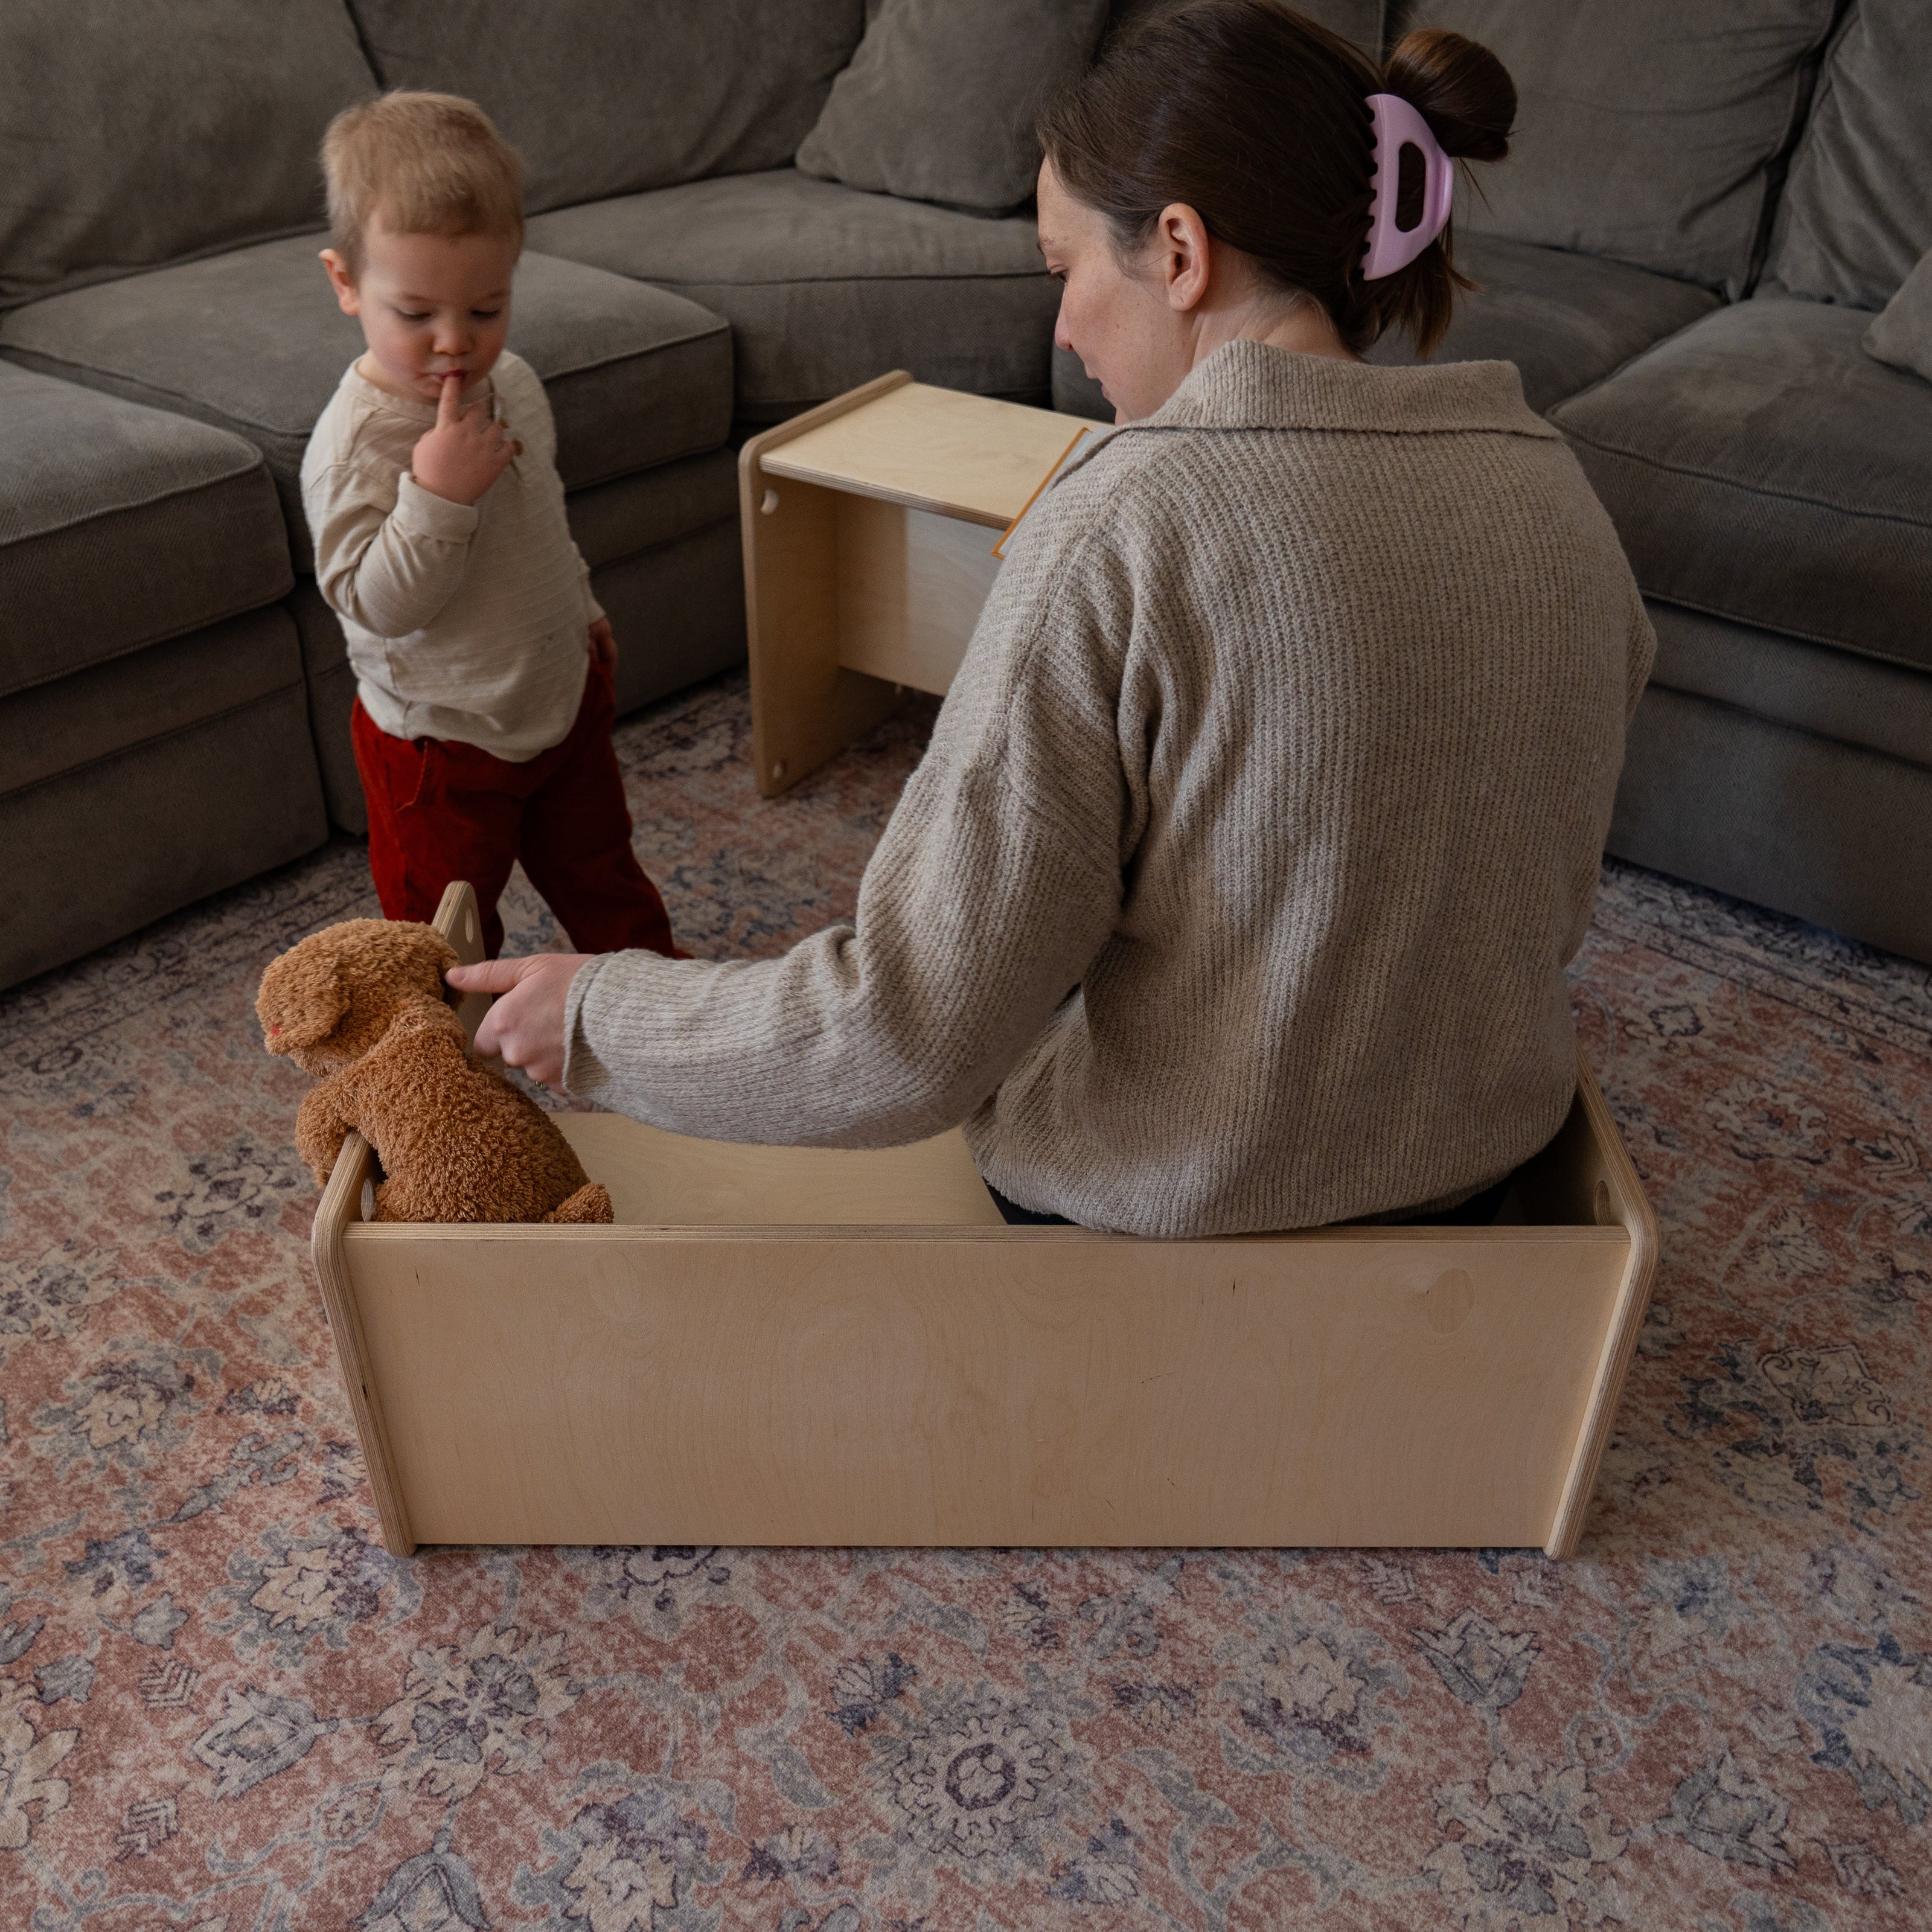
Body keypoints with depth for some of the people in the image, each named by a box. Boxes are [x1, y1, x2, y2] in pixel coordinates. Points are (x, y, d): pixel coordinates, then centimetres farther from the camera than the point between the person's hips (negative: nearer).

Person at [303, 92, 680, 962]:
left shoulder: (513, 382, -2)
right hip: (443, 739, -6)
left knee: (600, 870, 28)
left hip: (562, 696, 7)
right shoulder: (354, 443, -26)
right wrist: (437, 493, -39)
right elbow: (373, 604, -29)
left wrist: (582, 610, 25)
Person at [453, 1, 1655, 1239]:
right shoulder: (1560, 496, -7)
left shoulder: (1124, 526, -27)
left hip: (1160, 1207, -5)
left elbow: (910, 1039, -29)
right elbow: (1551, 909, 6)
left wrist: (599, 1020, -14)